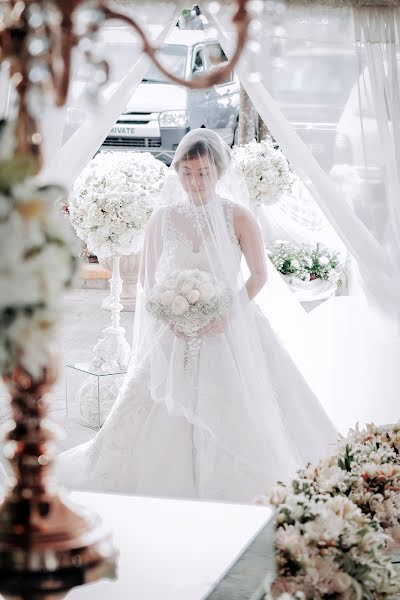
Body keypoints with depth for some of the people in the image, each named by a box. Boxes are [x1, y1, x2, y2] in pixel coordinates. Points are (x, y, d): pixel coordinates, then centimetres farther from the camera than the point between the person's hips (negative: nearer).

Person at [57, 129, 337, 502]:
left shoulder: (238, 217, -3)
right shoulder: (163, 219, 3)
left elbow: (260, 275, 0)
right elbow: (147, 279, 10)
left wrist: (228, 314, -14)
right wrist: (169, 314, -8)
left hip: (229, 333, -2)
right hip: (175, 337, 2)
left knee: (234, 422, -8)